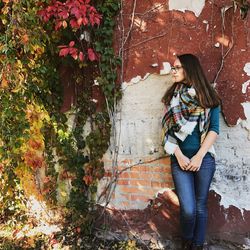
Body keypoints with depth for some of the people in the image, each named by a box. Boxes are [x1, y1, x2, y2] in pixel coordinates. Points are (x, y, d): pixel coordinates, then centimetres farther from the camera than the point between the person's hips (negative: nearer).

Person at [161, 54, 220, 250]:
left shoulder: (209, 97, 4)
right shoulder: (173, 96, 8)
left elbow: (214, 129, 0)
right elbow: (168, 129, 3)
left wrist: (199, 156, -9)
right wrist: (179, 156, -8)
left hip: (204, 158, 0)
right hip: (180, 159, 0)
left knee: (200, 206, 6)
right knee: (188, 209, -6)